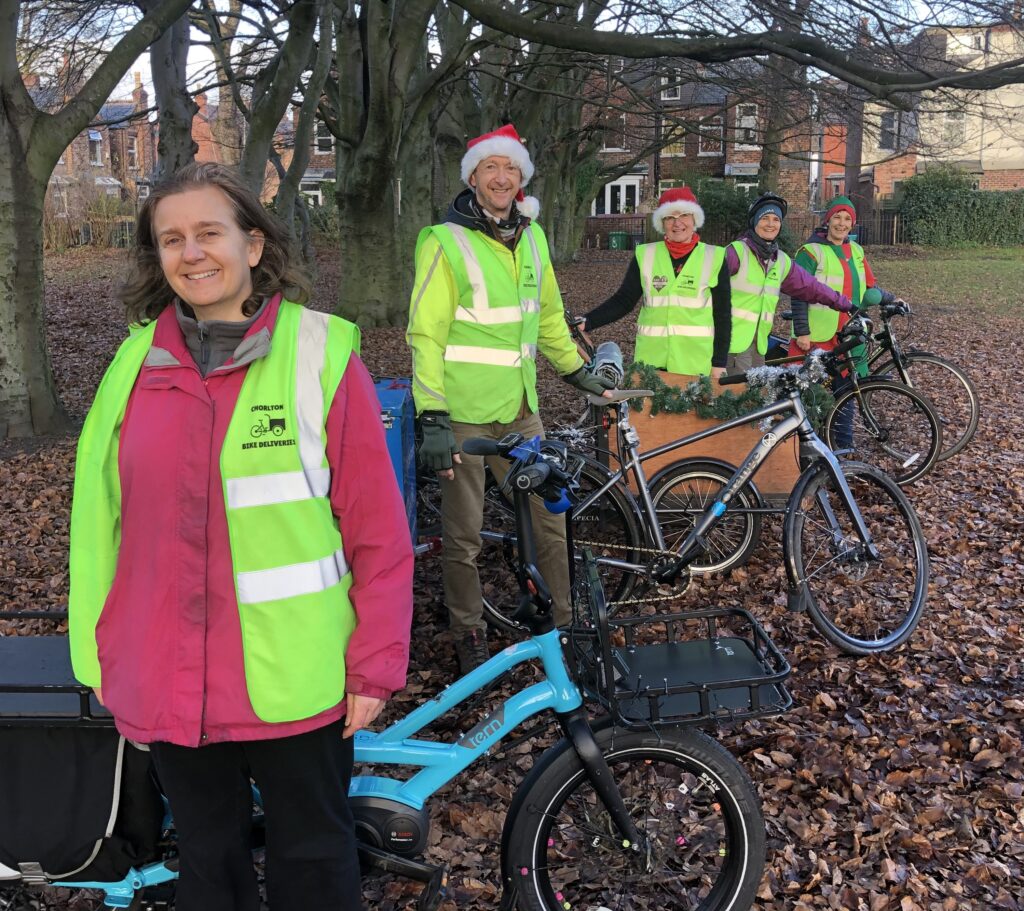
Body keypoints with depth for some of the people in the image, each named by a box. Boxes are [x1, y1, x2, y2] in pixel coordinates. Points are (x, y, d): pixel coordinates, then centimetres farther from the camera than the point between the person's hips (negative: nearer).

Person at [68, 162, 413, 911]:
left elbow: (378, 529, -8)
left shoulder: (322, 353, -10)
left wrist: (376, 665, -8)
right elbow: (99, 520, 6)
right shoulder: (138, 362, 1)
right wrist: (99, 656, 7)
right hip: (167, 682, 3)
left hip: (294, 681, -3)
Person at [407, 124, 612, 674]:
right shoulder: (445, 243, -10)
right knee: (463, 537, 5)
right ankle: (469, 638, 22)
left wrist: (574, 370, 24)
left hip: (520, 407, 6)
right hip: (463, 414, -6)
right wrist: (432, 417, -19)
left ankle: (564, 622, 28)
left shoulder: (531, 237, 9)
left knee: (550, 518, 12)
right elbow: (426, 335, -13)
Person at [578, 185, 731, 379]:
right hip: (651, 359, 1)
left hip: (696, 363, -1)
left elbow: (722, 314, 2)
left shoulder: (714, 259, 1)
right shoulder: (645, 256, 4)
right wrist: (587, 322, -10)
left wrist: (719, 363, -2)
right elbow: (623, 301, 4)